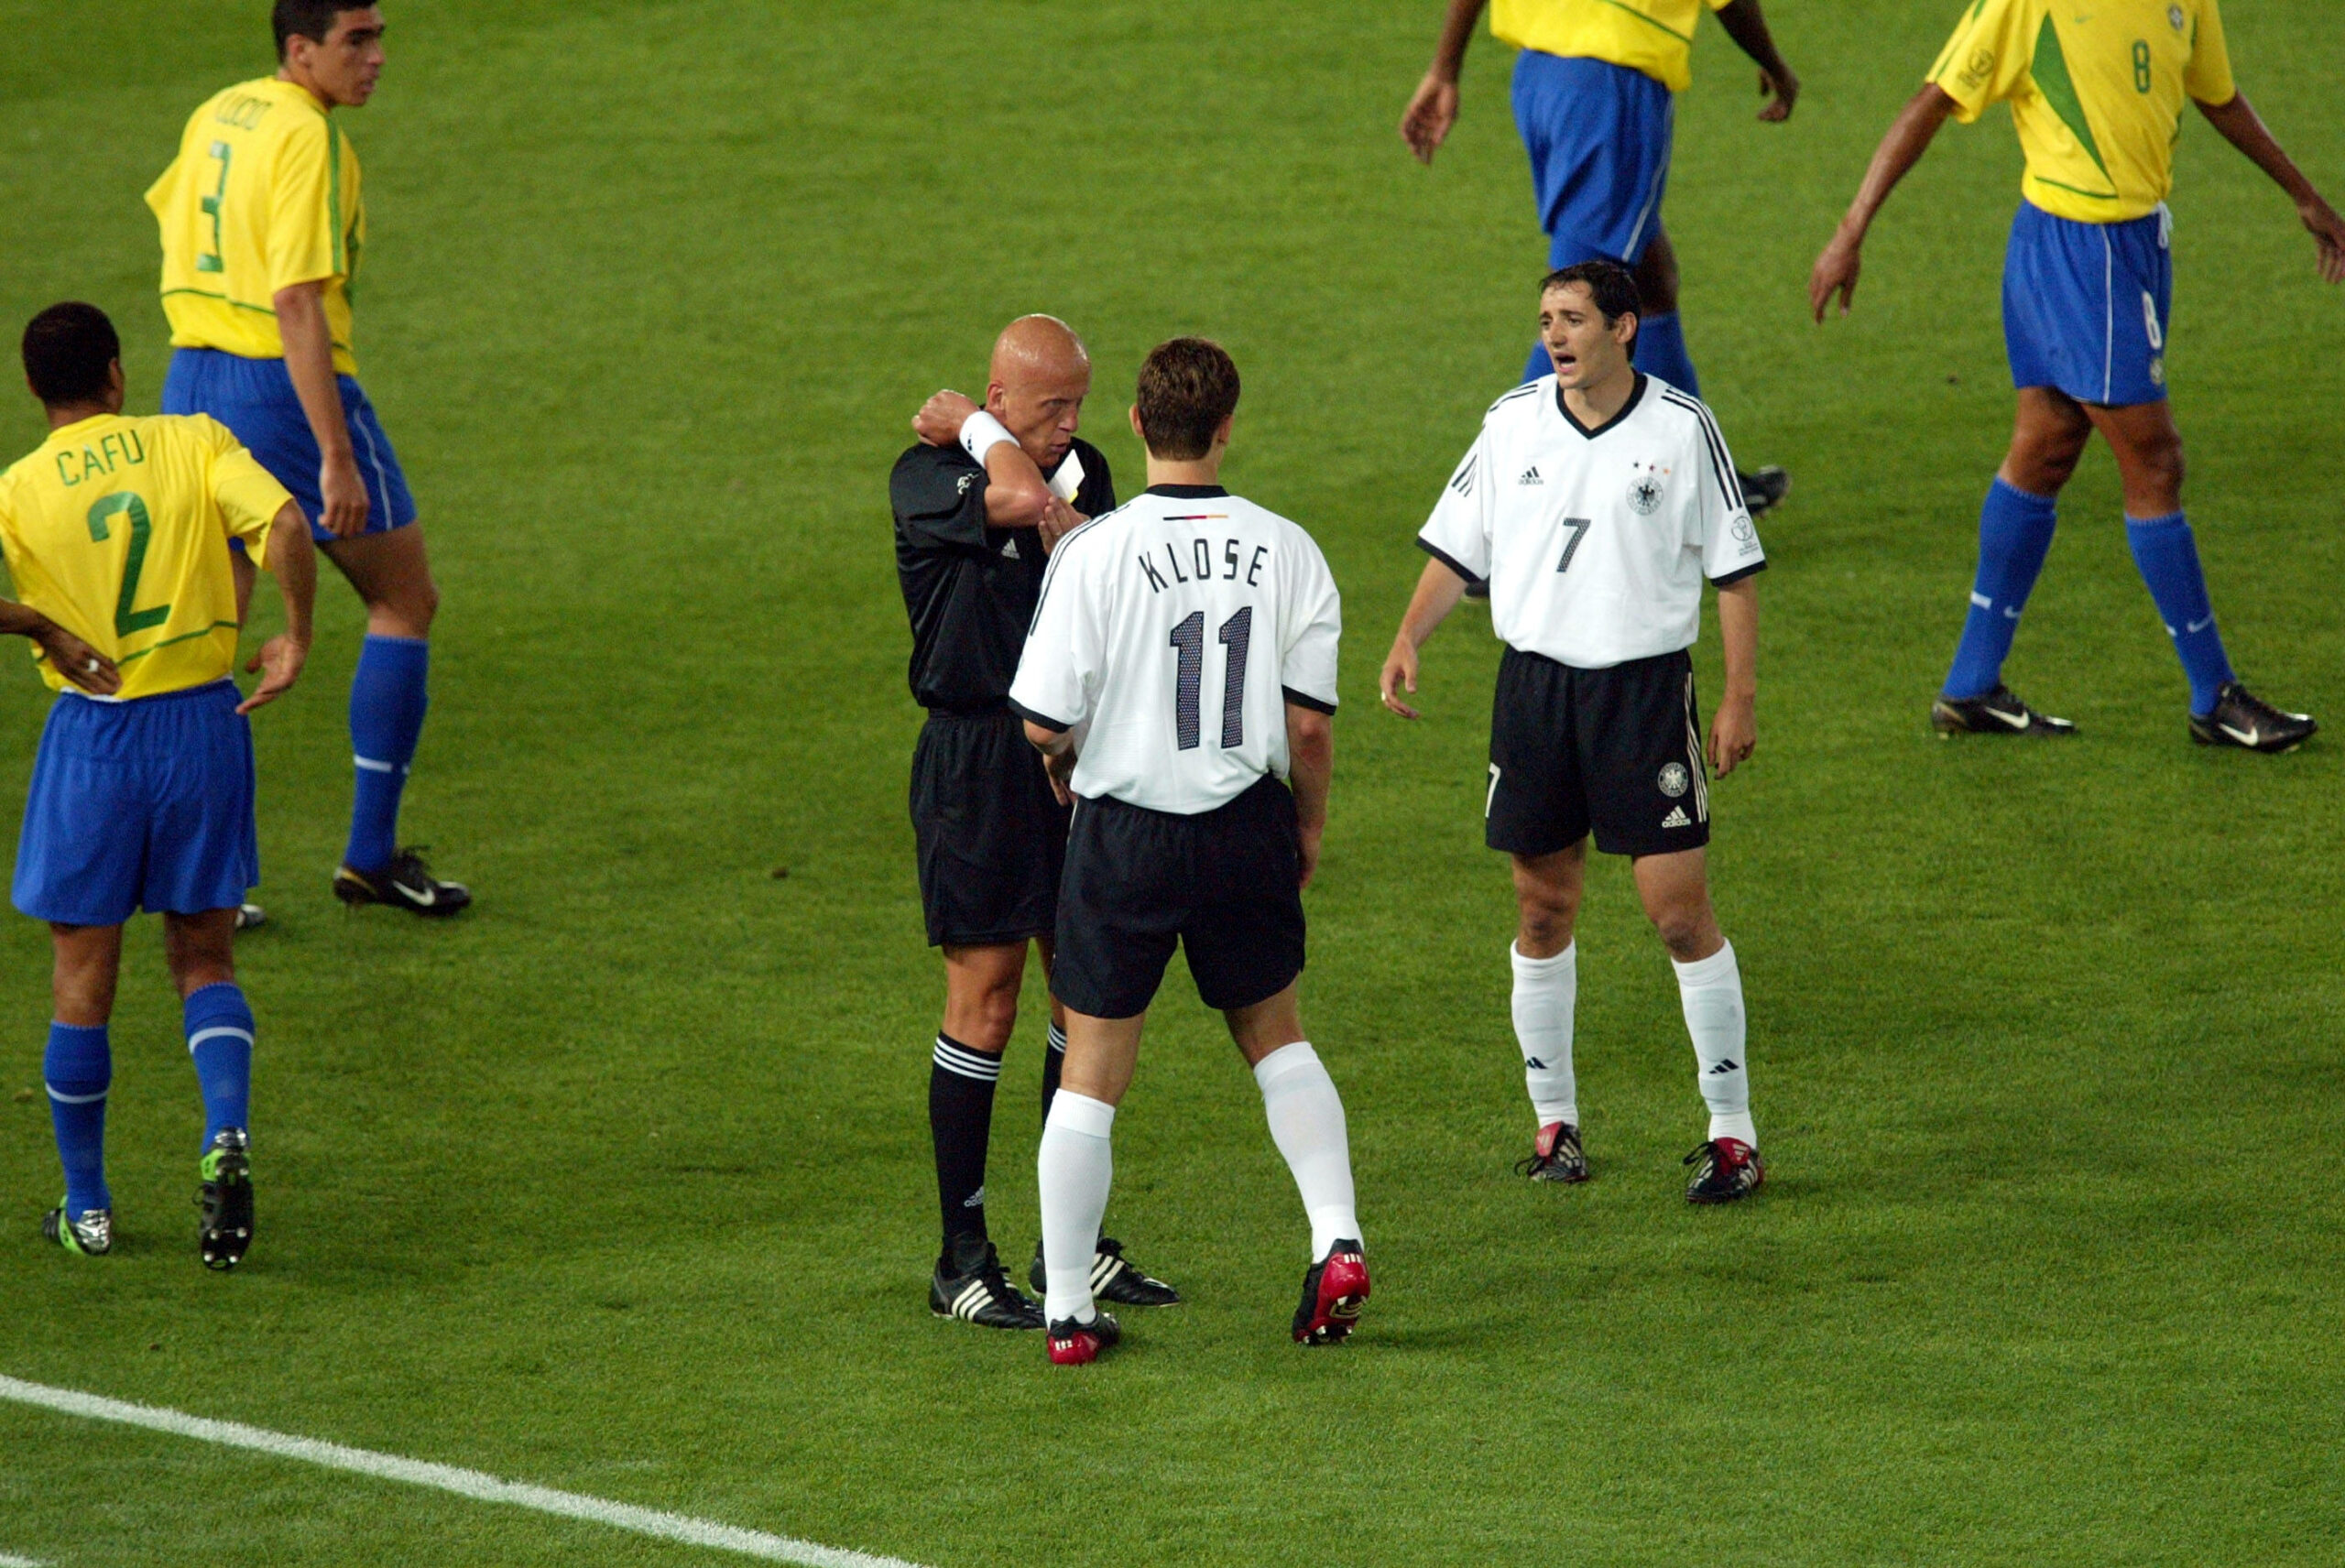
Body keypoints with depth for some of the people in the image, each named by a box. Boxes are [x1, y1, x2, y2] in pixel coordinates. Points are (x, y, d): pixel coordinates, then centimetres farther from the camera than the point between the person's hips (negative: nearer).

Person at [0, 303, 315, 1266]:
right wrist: (296, 639, -5)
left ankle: (86, 1209, 15)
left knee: (84, 981, 9)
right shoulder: (193, 443, -2)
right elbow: (286, 526, -16)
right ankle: (227, 1133, -13)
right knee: (204, 961, 13)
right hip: (205, 722, 1)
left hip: (93, 736, -1)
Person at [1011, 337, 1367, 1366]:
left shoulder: (1094, 551, -15)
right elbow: (1310, 719, -3)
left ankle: (1067, 1312, 10)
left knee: (1091, 1071, 7)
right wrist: (1309, 824, 14)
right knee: (1273, 1034, 23)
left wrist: (1068, 760, 10)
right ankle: (1337, 1242, 9)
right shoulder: (1285, 549, -7)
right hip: (1248, 822, 2)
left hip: (1125, 831, -2)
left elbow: (1043, 721, -14)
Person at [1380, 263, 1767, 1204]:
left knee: (1680, 913, -6)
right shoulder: (1512, 423, 4)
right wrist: (1409, 639, -5)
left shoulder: (1682, 428, -4)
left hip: (1646, 684, -3)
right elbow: (1457, 550, 11)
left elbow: (1734, 567, 1)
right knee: (1543, 910, 7)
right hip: (1534, 680, 3)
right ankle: (1554, 1122, 20)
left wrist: (1740, 696, -3)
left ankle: (1732, 1133, 2)